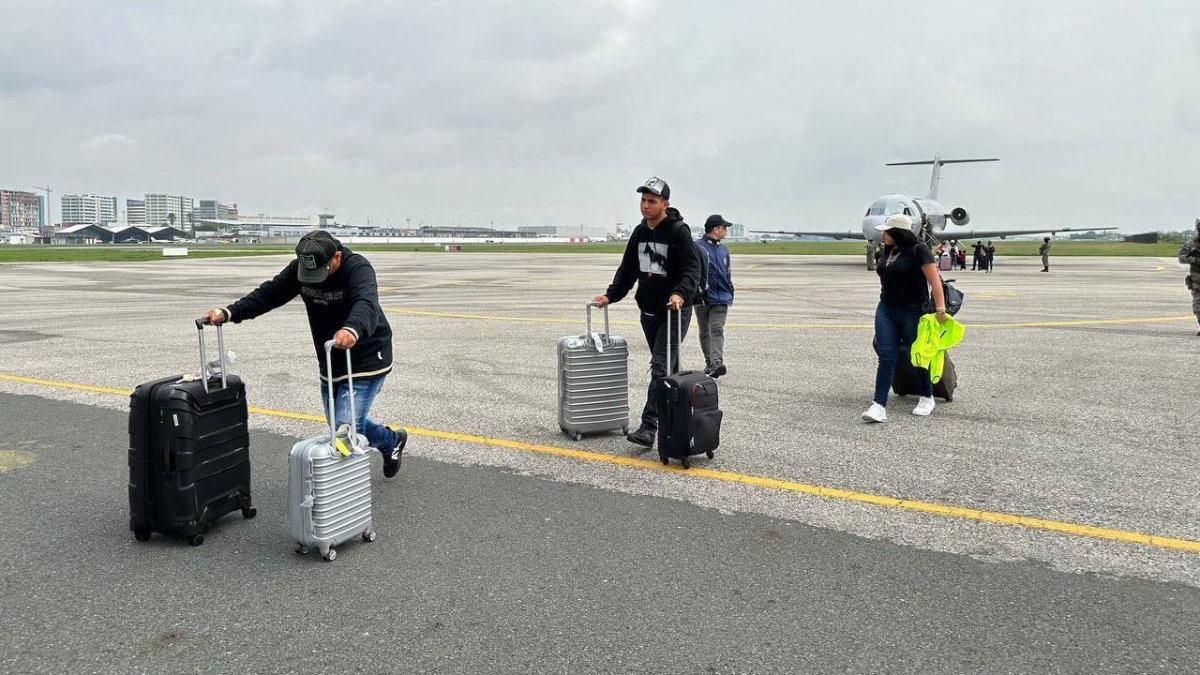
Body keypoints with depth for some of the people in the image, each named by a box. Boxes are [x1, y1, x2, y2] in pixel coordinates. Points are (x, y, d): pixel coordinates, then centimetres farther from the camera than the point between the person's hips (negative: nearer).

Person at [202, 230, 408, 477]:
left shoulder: (359, 269, -28)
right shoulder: (299, 268, -7)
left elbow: (366, 304, -47)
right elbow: (269, 293, -8)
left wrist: (353, 330, -69)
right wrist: (229, 313, -24)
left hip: (366, 360, -8)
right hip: (329, 362, 8)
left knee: (345, 426, -16)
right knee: (338, 423, 21)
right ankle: (393, 441, 43)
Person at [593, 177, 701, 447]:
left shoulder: (678, 231, -12)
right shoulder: (640, 232, 11)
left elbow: (692, 268, -19)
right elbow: (628, 270, 16)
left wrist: (681, 293, -36)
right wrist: (610, 295, 5)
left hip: (674, 311, -7)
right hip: (649, 311, 8)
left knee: (661, 368, -13)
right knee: (668, 368, 16)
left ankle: (649, 427, -15)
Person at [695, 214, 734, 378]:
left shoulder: (723, 249, 15)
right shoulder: (697, 247, -6)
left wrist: (730, 291, 19)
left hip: (721, 298, 3)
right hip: (702, 297, -3)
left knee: (717, 329, -11)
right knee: (704, 332, 9)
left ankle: (717, 362, -21)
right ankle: (709, 362, 22)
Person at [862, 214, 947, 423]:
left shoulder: (919, 250, -11)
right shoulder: (887, 251, 10)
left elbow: (934, 280, -16)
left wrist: (940, 307, -23)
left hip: (913, 311, -5)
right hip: (886, 310, 5)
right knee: (886, 357, -4)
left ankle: (927, 398, 29)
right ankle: (879, 406, -10)